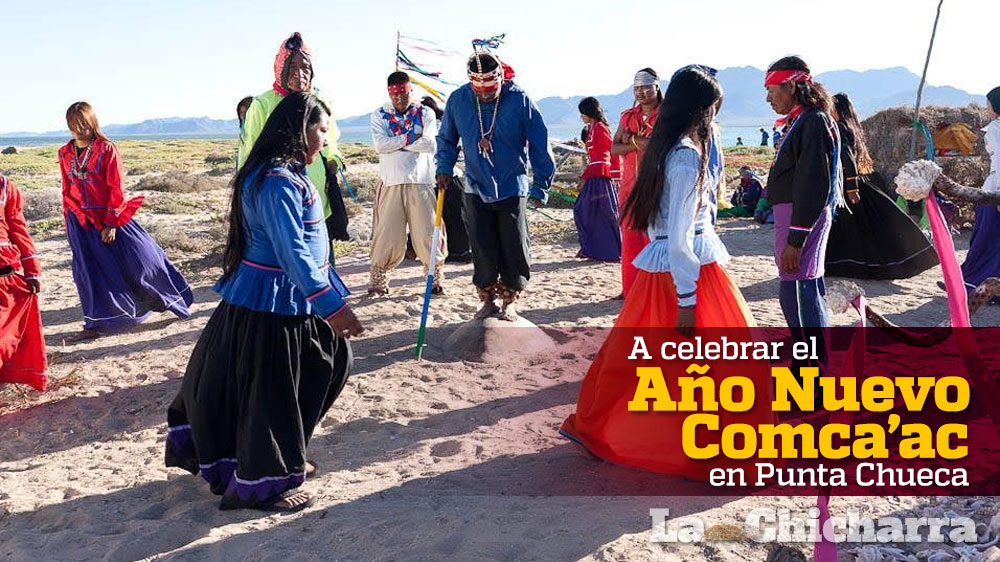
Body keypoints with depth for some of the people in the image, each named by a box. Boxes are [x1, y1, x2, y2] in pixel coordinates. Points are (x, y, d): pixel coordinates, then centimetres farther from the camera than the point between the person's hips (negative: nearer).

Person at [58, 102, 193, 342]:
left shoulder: (107, 149, -8)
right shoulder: (65, 154, 6)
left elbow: (115, 189, -10)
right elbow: (67, 191, 13)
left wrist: (111, 223, -13)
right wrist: (69, 223, 13)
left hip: (110, 216, -4)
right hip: (81, 221, 4)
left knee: (140, 258, 1)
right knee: (89, 270, 5)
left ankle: (172, 301, 21)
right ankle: (95, 325, 14)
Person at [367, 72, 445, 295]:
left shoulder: (425, 113, 7)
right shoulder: (379, 115, 9)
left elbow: (430, 144, -8)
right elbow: (380, 145, -7)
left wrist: (396, 142, -6)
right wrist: (411, 138, -7)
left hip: (421, 181, 0)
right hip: (391, 182, 0)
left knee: (427, 231, 1)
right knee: (387, 234, 0)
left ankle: (435, 278, 14)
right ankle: (378, 280, 13)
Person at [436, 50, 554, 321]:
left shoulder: (519, 100, -12)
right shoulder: (458, 100, -4)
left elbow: (539, 145, -7)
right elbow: (446, 138, 13)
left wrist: (541, 186, -7)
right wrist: (445, 168, 1)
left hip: (512, 189, -2)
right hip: (476, 190, 2)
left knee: (514, 248, 3)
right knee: (482, 250, 4)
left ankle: (509, 301, 19)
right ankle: (487, 299, 21)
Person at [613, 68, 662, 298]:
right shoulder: (628, 116, 15)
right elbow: (614, 148, 6)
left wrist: (633, 140, -11)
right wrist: (641, 144, -9)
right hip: (629, 186, 5)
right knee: (629, 238, 5)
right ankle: (631, 289, 12)